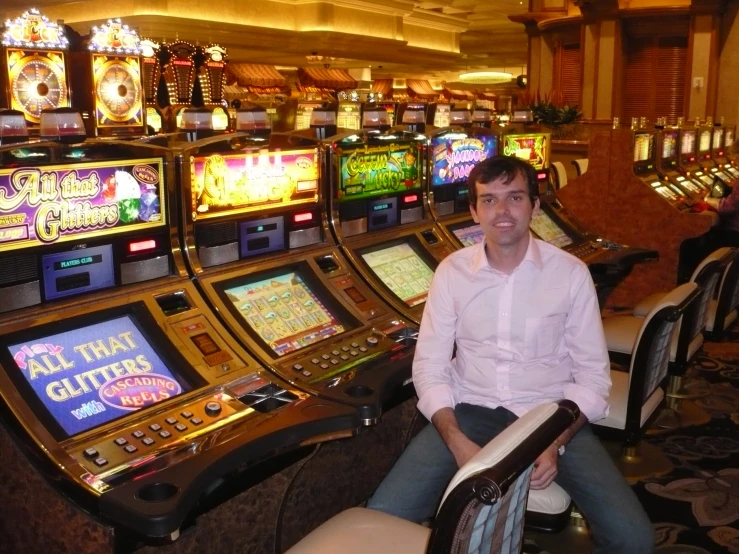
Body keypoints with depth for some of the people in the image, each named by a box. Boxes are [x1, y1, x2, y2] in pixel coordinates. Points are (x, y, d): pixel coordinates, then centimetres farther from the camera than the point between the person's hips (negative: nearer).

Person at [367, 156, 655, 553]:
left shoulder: (571, 273, -4)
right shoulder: (452, 271, -1)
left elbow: (593, 375, -1)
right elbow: (430, 366, -1)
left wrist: (555, 443, -17)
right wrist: (457, 442, -16)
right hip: (470, 411, 1)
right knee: (382, 519, -18)